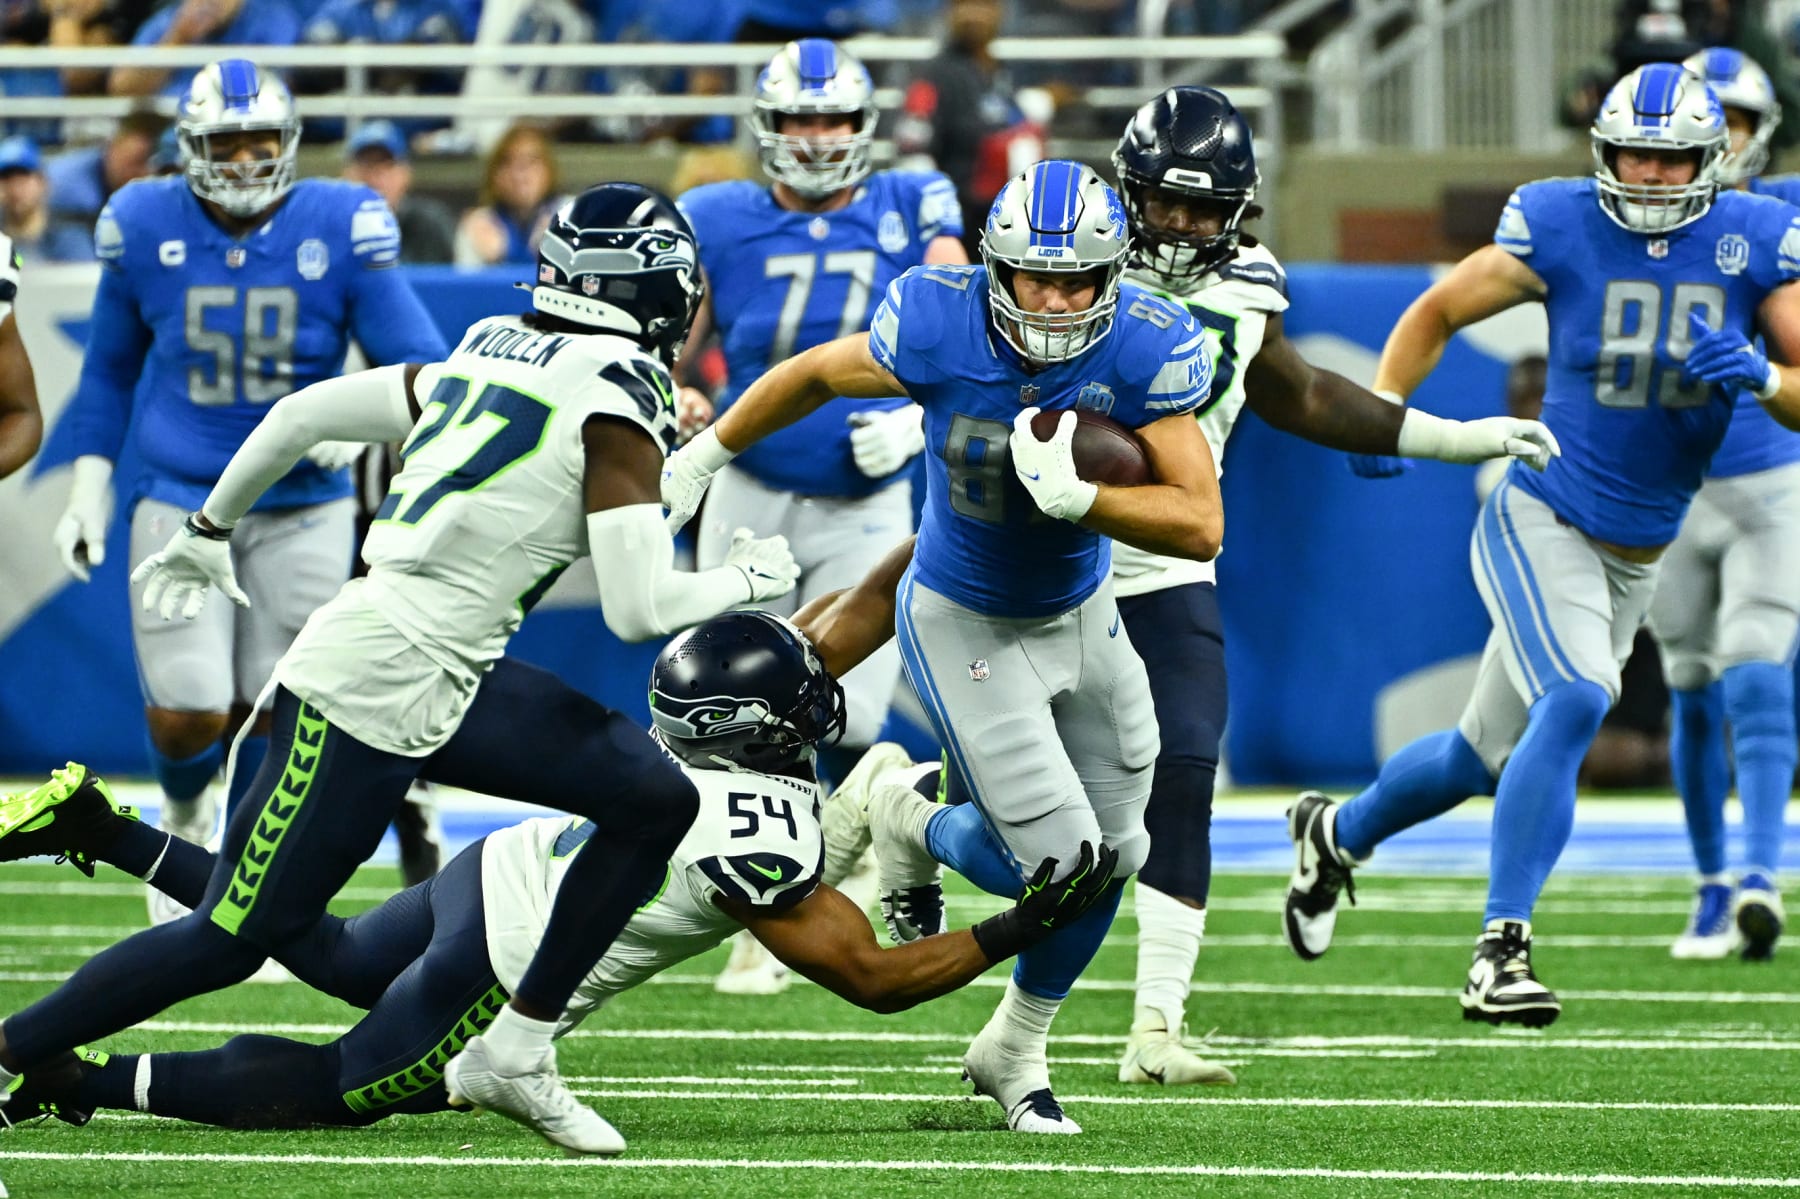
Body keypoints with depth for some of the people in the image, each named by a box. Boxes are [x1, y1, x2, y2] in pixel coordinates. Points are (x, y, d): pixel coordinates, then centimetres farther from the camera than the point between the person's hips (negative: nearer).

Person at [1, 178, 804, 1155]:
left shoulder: (490, 359, 12)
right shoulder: (617, 400, -12)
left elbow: (304, 411, 17)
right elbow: (638, 608, -15)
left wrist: (209, 529, 29)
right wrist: (747, 580, 3)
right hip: (375, 690, -9)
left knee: (655, 801, 6)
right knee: (231, 941, -3)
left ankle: (515, 1051, 8)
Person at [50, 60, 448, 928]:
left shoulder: (342, 230, -10)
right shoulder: (144, 229, -5)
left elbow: (421, 363, -6)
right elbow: (110, 367, 10)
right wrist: (89, 487, 9)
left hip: (302, 509, 0)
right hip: (179, 502, 0)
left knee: (271, 710, 3)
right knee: (188, 717, -6)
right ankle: (183, 817, 29)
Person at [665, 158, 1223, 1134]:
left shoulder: (1143, 351, -23)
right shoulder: (938, 329, -27)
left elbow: (1200, 525, -25)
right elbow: (815, 375, -6)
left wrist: (1075, 496, -39)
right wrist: (702, 456, 6)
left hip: (1080, 614, 4)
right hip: (963, 626, -4)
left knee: (1114, 854, 12)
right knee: (1056, 858, -11)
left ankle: (1016, 1049, 36)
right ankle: (915, 834, 24)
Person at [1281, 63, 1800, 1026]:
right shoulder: (1561, 228, -10)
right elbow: (1438, 310, 5)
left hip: (1637, 554, 4)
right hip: (1542, 520, -4)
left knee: (1489, 755, 16)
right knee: (1575, 700, -29)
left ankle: (1336, 834, 44)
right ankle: (1501, 949, -25)